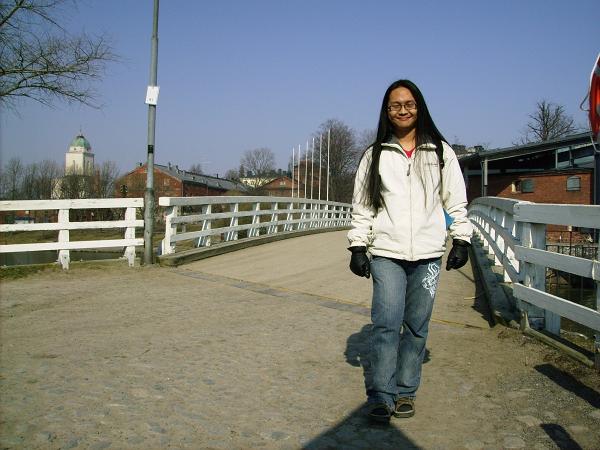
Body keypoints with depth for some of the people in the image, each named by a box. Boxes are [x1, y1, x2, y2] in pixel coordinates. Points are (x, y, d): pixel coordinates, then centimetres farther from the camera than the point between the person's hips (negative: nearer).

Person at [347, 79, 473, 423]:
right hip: (386, 253, -1)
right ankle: (381, 396, -4)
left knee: (417, 325, 5)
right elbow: (362, 205, 8)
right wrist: (358, 247, 3)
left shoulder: (440, 151, 9)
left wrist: (462, 240, 4)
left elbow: (456, 200, 10)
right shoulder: (375, 155, 8)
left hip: (427, 253, 1)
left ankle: (406, 391, 17)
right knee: (386, 323, -9)